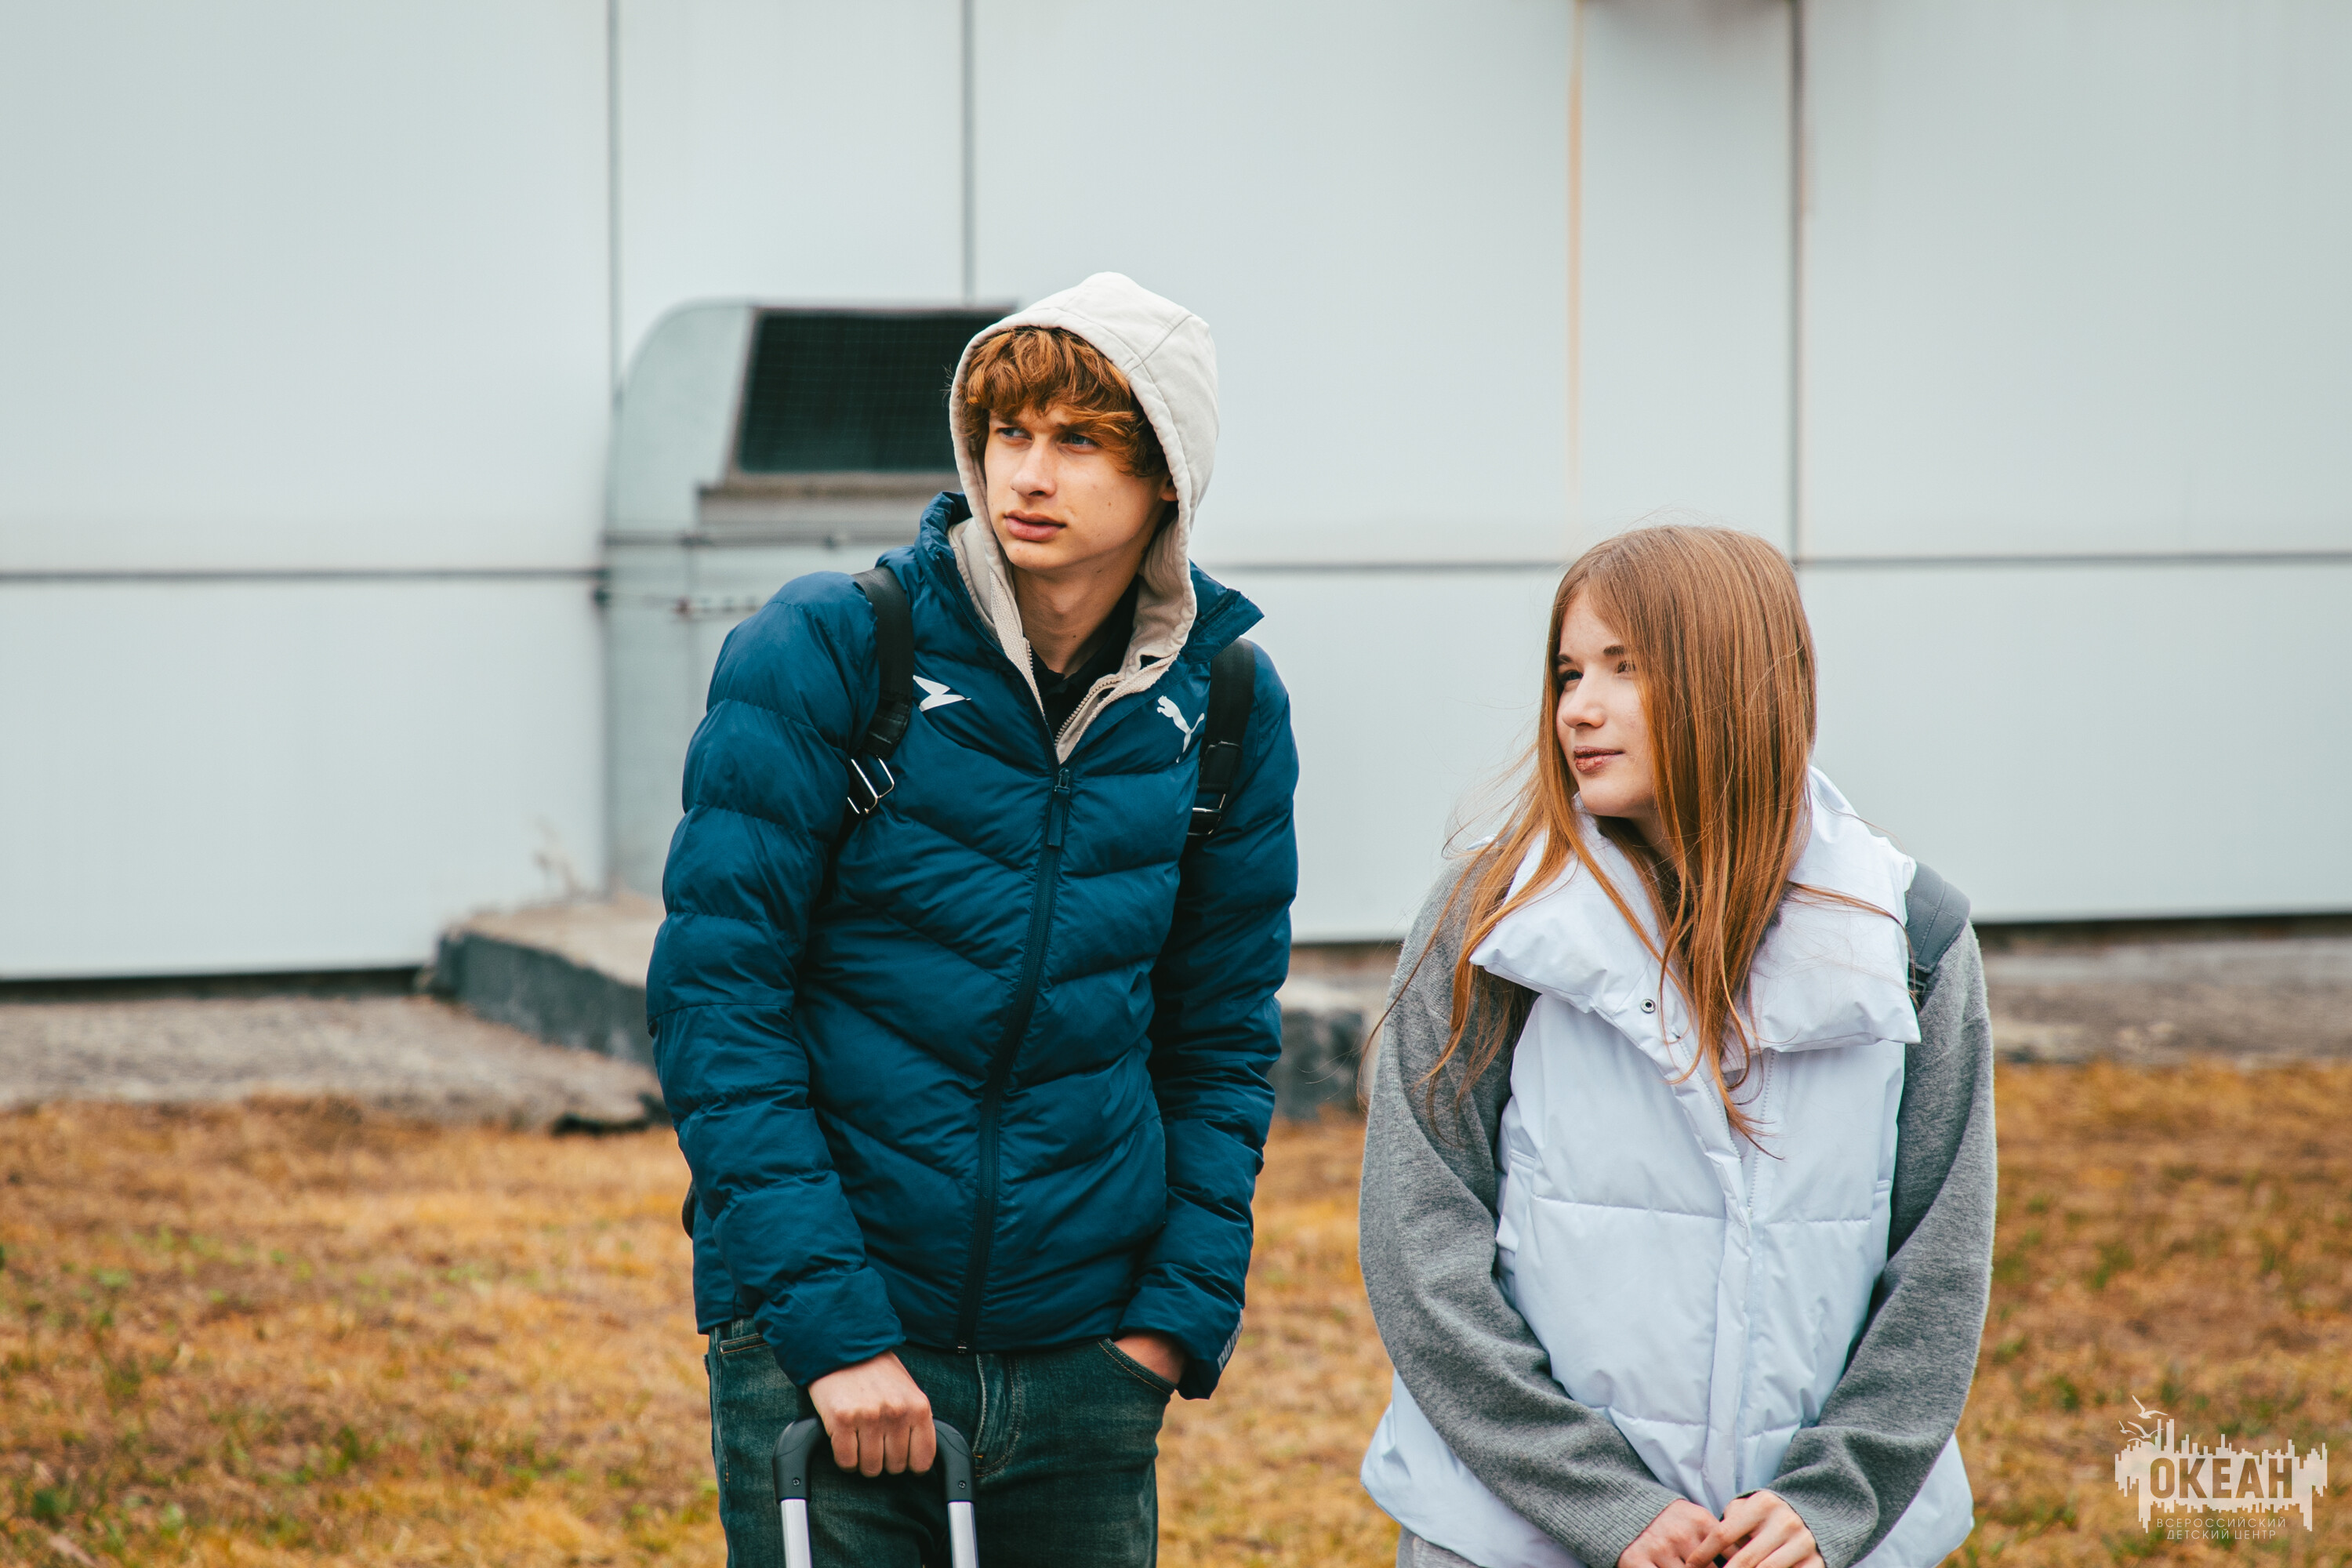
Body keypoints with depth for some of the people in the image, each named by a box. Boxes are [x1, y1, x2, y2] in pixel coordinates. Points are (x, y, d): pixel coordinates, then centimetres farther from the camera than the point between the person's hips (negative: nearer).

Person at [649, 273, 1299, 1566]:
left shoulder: (1223, 705, 3)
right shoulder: (823, 651, -8)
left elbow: (1221, 1037, 10)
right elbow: (714, 997, -11)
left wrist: (1182, 1311, -1)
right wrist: (829, 1326, -17)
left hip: (1085, 1364, 3)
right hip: (822, 1347, -3)